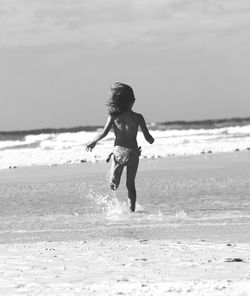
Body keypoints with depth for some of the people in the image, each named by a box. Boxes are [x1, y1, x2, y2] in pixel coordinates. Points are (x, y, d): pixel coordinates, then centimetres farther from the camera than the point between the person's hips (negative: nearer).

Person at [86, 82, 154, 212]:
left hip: (119, 151, -1)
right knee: (130, 185, 13)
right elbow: (149, 139, 1)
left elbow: (104, 132, -9)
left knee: (113, 184, 11)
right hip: (133, 152, 1)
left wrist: (93, 142, 8)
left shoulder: (113, 116, -1)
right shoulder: (138, 117, -1)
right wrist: (151, 139, 25)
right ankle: (132, 210, 9)